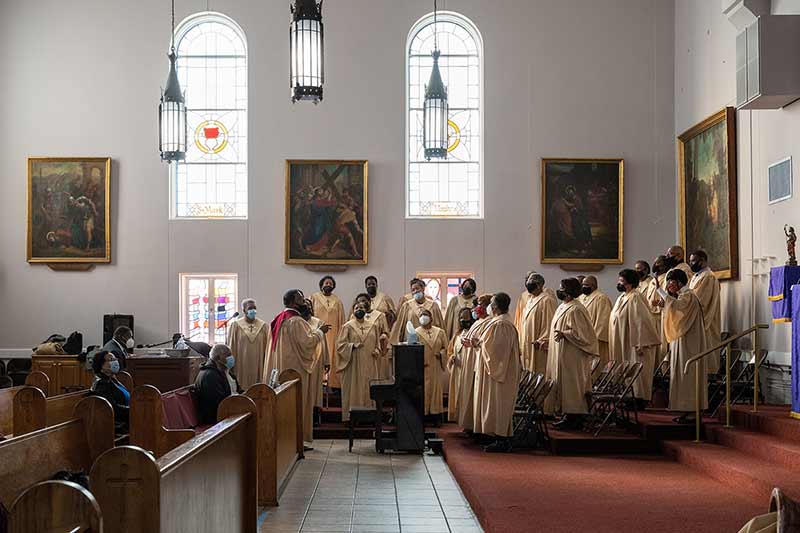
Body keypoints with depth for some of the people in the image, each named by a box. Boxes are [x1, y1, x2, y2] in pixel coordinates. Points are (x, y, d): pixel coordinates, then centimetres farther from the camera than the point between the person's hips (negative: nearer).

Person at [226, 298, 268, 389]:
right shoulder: (235, 325, 1)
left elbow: (267, 347, 6)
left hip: (257, 365, 2)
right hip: (241, 365, -2)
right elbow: (231, 347, 2)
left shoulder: (263, 325, 5)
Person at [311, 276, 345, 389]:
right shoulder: (314, 297, 7)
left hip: (333, 334, 2)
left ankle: (332, 383, 2)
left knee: (332, 358, 0)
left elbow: (341, 319, 12)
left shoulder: (337, 301, 13)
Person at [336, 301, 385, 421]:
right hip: (353, 364, -3)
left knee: (369, 389, 4)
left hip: (369, 364, 3)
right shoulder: (348, 326, 1)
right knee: (354, 388, -4)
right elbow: (340, 344, -3)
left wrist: (377, 351, -1)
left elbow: (377, 343, 19)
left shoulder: (373, 326, 11)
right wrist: (353, 346, -18)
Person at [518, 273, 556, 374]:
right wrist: (521, 341, 16)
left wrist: (542, 341, -20)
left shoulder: (546, 301, -12)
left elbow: (549, 323, -17)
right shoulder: (530, 301, 16)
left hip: (538, 347, -9)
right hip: (527, 345, 9)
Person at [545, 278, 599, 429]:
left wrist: (564, 334, -24)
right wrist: (548, 342, 16)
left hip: (571, 356, -10)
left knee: (570, 384, -5)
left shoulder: (576, 310, -17)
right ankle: (568, 415, 15)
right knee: (562, 383, 10)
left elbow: (583, 332, -20)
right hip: (561, 354, 10)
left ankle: (574, 418, 1)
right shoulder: (563, 307, 13)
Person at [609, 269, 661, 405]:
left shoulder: (634, 298, -16)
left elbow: (640, 321, -22)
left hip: (634, 343, -9)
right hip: (623, 344, 9)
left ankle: (639, 399, 0)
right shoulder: (622, 298, 12)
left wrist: (640, 344, -26)